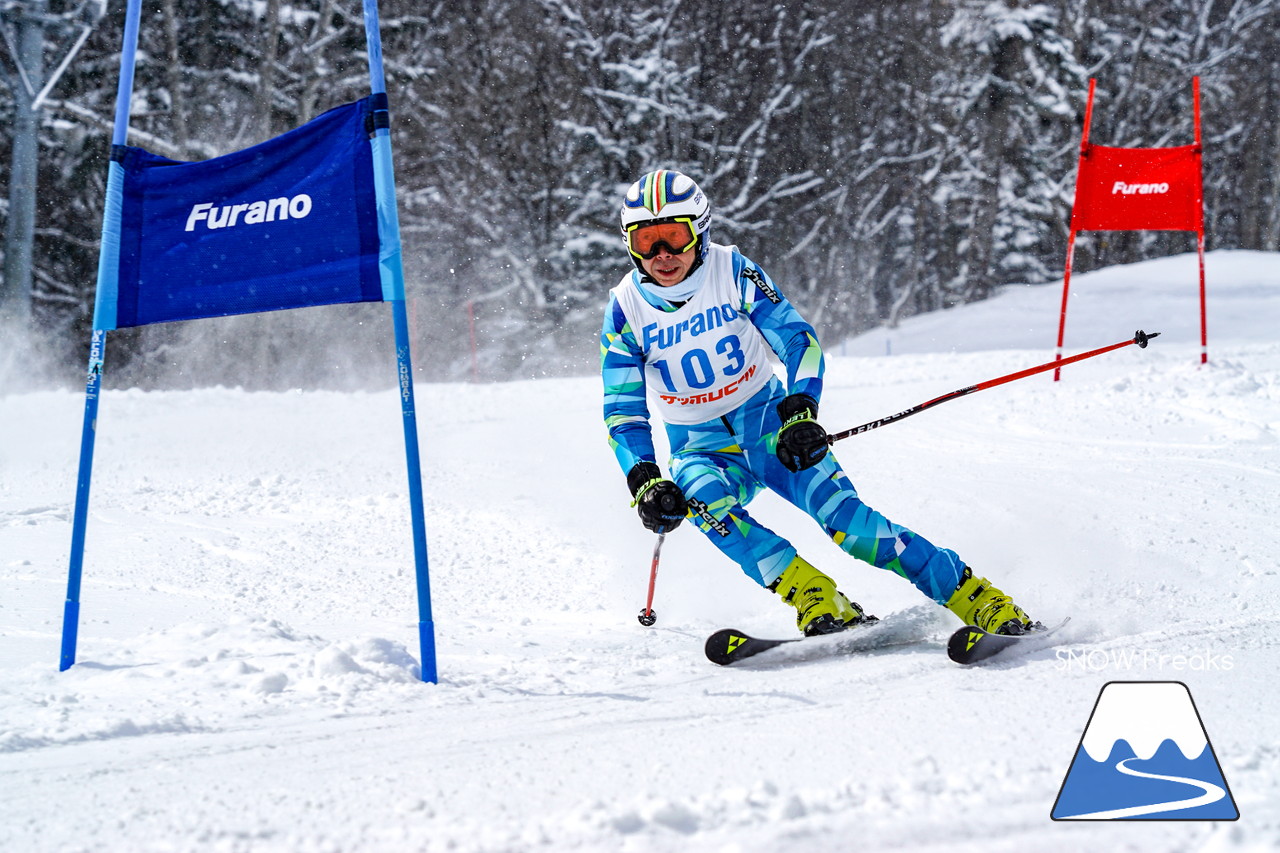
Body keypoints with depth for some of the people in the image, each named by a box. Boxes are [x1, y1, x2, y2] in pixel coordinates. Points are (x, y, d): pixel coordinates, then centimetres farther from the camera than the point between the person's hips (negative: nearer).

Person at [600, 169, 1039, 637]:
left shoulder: (732, 271, -13)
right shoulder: (626, 310, -10)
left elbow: (797, 339, -13)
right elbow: (623, 412, -6)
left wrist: (800, 413, -29)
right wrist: (645, 483, -22)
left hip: (769, 422, -1)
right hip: (700, 446, 1)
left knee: (843, 516, -21)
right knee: (702, 498, -34)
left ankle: (978, 601, -19)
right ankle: (816, 601, -33)